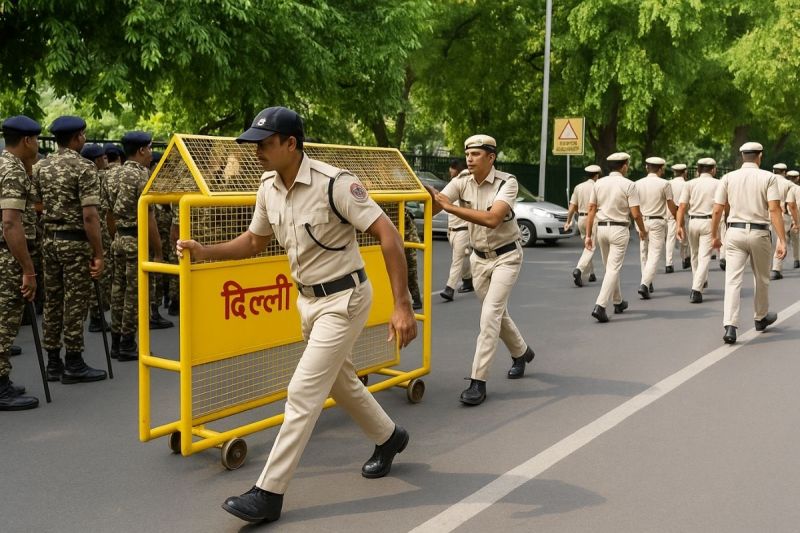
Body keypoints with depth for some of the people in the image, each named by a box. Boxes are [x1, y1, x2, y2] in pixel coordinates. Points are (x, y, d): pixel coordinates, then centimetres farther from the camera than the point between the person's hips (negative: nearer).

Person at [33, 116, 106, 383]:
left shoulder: (39, 167, 9)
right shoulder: (84, 167, -12)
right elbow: (89, 216, -18)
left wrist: (45, 234, 16)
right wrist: (98, 254, -15)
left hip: (48, 240, 7)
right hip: (75, 242, -7)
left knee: (52, 301, 11)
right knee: (75, 303, -1)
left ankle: (53, 362, 17)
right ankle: (73, 364, 5)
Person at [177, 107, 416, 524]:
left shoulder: (334, 183, -24)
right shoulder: (268, 188, -1)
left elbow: (388, 234, -25)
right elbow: (255, 241, 15)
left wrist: (402, 306, -30)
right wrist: (203, 252, 0)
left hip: (344, 299, -8)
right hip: (308, 300, 8)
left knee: (302, 392, -8)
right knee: (340, 382, 22)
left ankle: (269, 494, 0)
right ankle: (388, 437, 46)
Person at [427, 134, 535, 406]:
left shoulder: (507, 182, -20)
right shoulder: (461, 182, -6)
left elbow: (492, 219, -36)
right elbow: (433, 208, -15)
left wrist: (450, 206, -38)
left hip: (506, 256, -5)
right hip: (479, 257, 6)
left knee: (490, 313, -16)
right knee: (497, 313, 17)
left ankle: (478, 381, -14)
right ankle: (521, 352, 43)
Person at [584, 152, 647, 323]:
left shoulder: (599, 183, 4)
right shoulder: (628, 185, -8)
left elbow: (591, 210, 2)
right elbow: (636, 213, -11)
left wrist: (588, 235, 6)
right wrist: (642, 231, 7)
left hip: (601, 228, 5)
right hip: (619, 229, -5)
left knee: (610, 267, 18)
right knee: (614, 269, -4)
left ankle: (618, 302, 31)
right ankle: (600, 306, -15)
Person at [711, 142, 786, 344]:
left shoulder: (728, 178, 3)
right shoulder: (768, 177, -3)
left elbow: (717, 210, 1)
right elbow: (774, 210, -11)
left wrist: (714, 236, 13)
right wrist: (782, 240, -12)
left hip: (735, 232, 1)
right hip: (759, 233, -1)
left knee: (733, 280, -2)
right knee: (761, 279, 18)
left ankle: (730, 326, -15)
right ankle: (761, 318, 37)